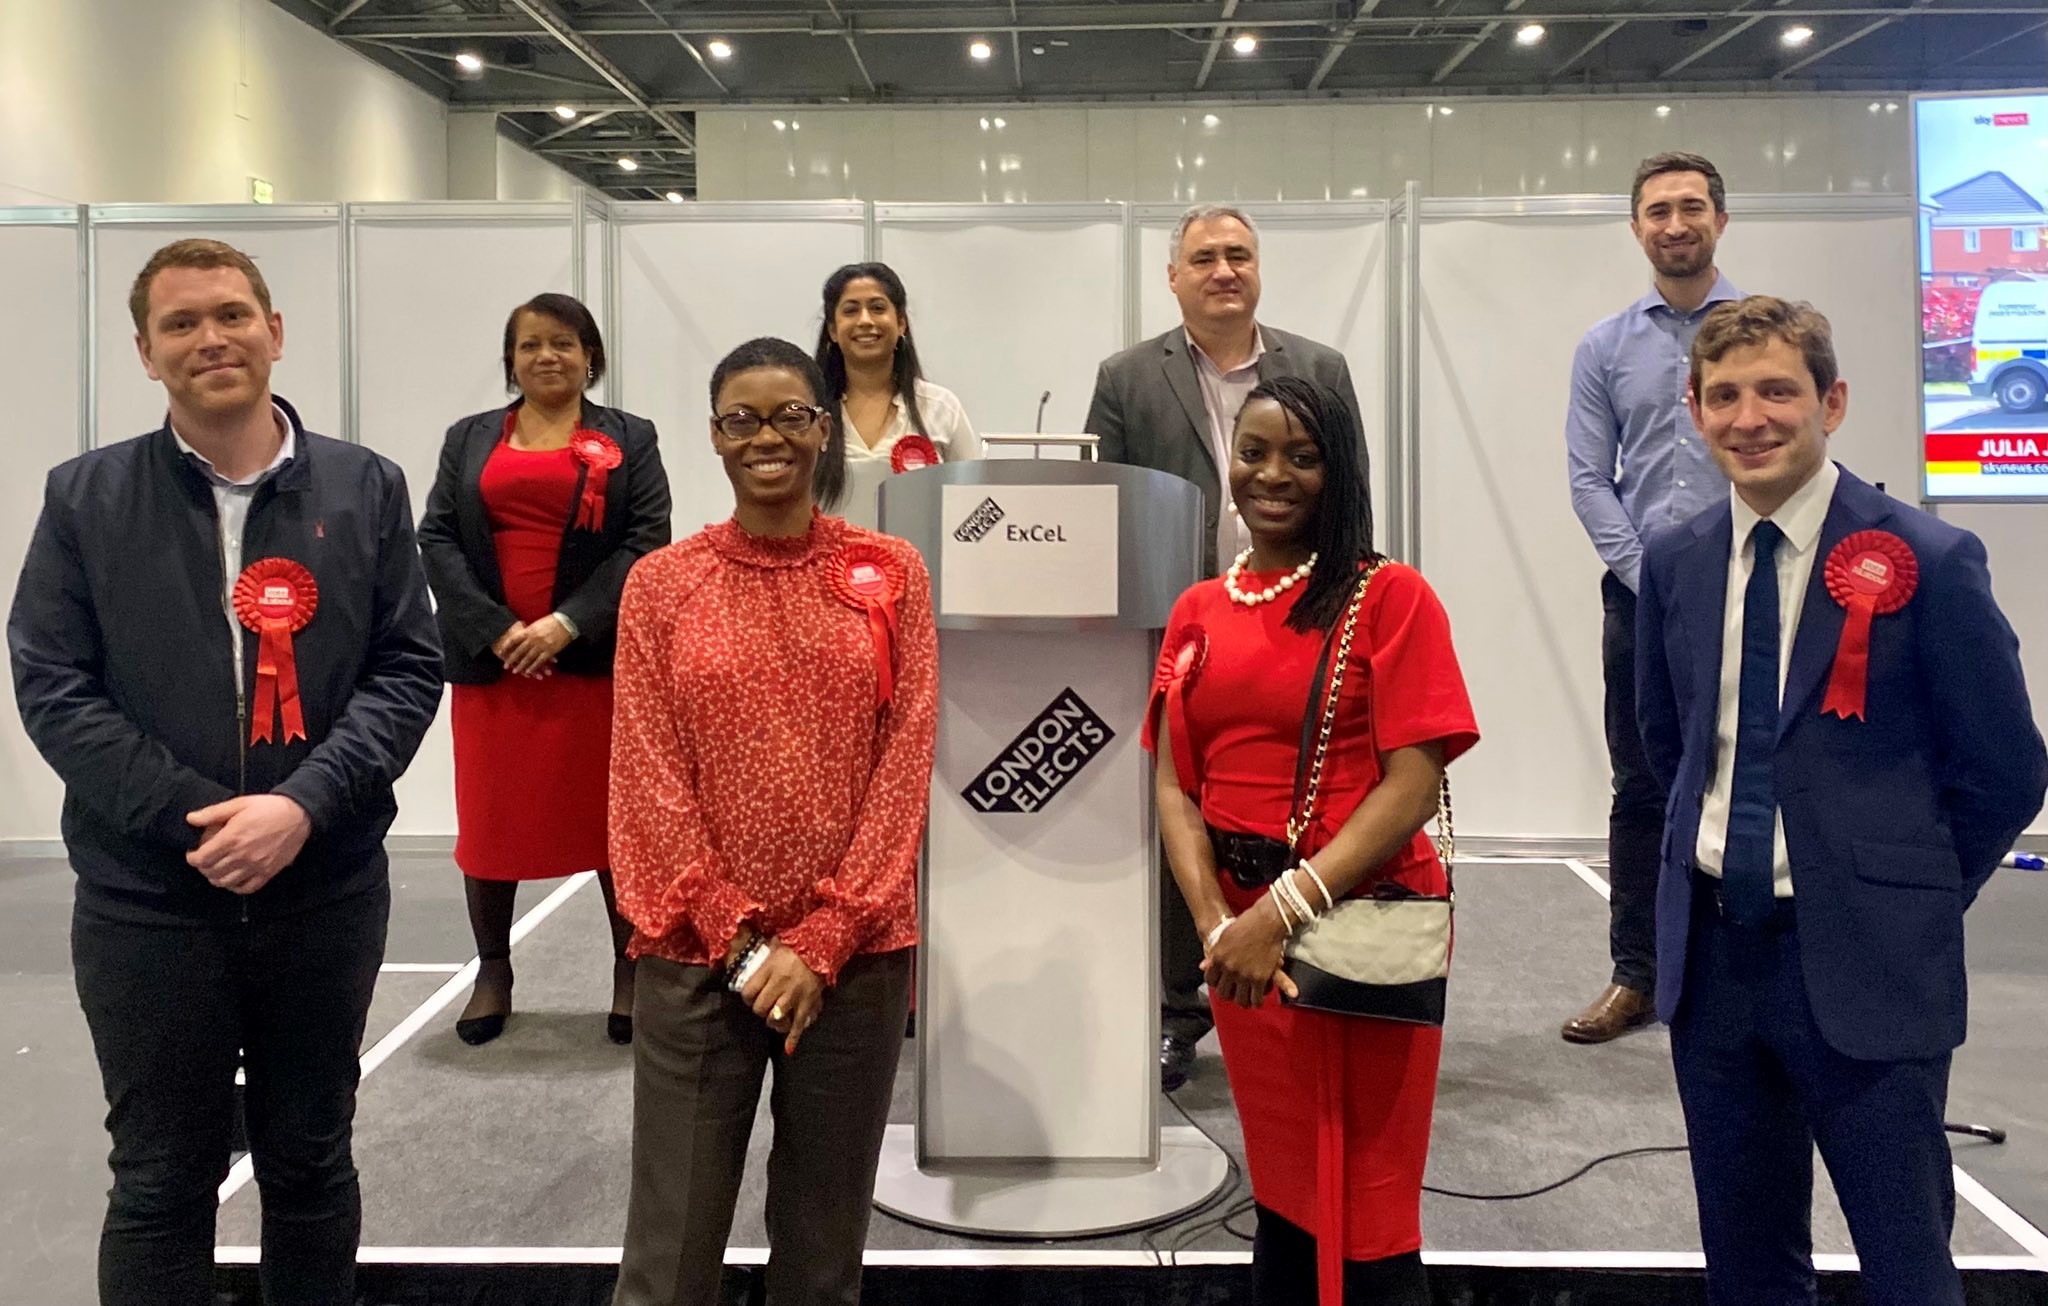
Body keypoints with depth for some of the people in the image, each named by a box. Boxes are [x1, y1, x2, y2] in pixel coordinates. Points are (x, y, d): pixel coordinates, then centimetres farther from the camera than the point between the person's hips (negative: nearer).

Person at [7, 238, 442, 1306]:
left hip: (328, 893, 1)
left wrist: (303, 804, -17)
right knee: (160, 1179, 14)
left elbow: (409, 669, -3)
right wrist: (189, 819, -16)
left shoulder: (365, 488, 1)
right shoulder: (86, 498, 0)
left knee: (311, 1165, 17)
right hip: (145, 903, 0)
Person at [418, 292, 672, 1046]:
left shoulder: (629, 440, 7)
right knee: (490, 818, 8)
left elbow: (646, 541, -4)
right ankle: (492, 974, 23)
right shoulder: (469, 439, 14)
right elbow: (437, 538, 4)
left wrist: (568, 623, -15)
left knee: (616, 817, 2)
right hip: (491, 661, 2)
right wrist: (495, 630, -11)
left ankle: (631, 972, 14)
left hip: (596, 660, -2)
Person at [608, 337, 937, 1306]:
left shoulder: (891, 573, 2)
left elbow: (905, 765, -2)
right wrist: (741, 942, -9)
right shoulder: (661, 583, 2)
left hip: (856, 955, 1)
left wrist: (821, 942, -9)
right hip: (697, 957, 0)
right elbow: (650, 781, -1)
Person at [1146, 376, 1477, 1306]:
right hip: (1241, 936, 5)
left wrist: (1283, 910, -21)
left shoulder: (1389, 596, -7)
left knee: (1365, 1221, 7)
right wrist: (1215, 922, -12)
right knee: (1281, 1195, 19)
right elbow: (1175, 786, 4)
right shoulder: (1198, 611, 8)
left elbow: (1412, 784, -14)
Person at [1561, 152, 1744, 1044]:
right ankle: (1635, 977, 16)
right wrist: (1651, 578, -7)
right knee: (1640, 791, 7)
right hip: (1638, 597, 2)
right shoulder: (1605, 347, 7)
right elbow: (1588, 479, 3)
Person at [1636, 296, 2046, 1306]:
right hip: (1709, 953, 4)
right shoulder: (1674, 562, 3)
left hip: (1863, 967, -4)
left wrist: (1905, 897, 2)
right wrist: (1722, 853, 10)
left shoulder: (1928, 561, -11)